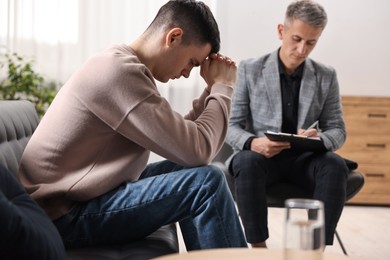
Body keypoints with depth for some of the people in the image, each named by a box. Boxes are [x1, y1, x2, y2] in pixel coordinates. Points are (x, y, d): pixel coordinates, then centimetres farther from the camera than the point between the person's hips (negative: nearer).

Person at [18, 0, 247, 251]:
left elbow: (180, 136, 12)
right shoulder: (120, 71, -22)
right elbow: (195, 150, -22)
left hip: (77, 194, 10)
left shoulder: (121, 64, 10)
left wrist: (213, 89, 4)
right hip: (65, 214, -10)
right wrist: (223, 87, -8)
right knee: (207, 181, -17)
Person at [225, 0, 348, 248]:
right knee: (246, 162, -36)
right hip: (261, 155, -1)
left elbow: (338, 130, 5)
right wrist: (252, 143, -26)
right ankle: (258, 247, -28)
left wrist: (320, 139, -21)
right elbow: (232, 126, -2)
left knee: (336, 165, -31)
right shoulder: (250, 69, 0)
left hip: (304, 158, 2)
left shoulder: (327, 76, 5)